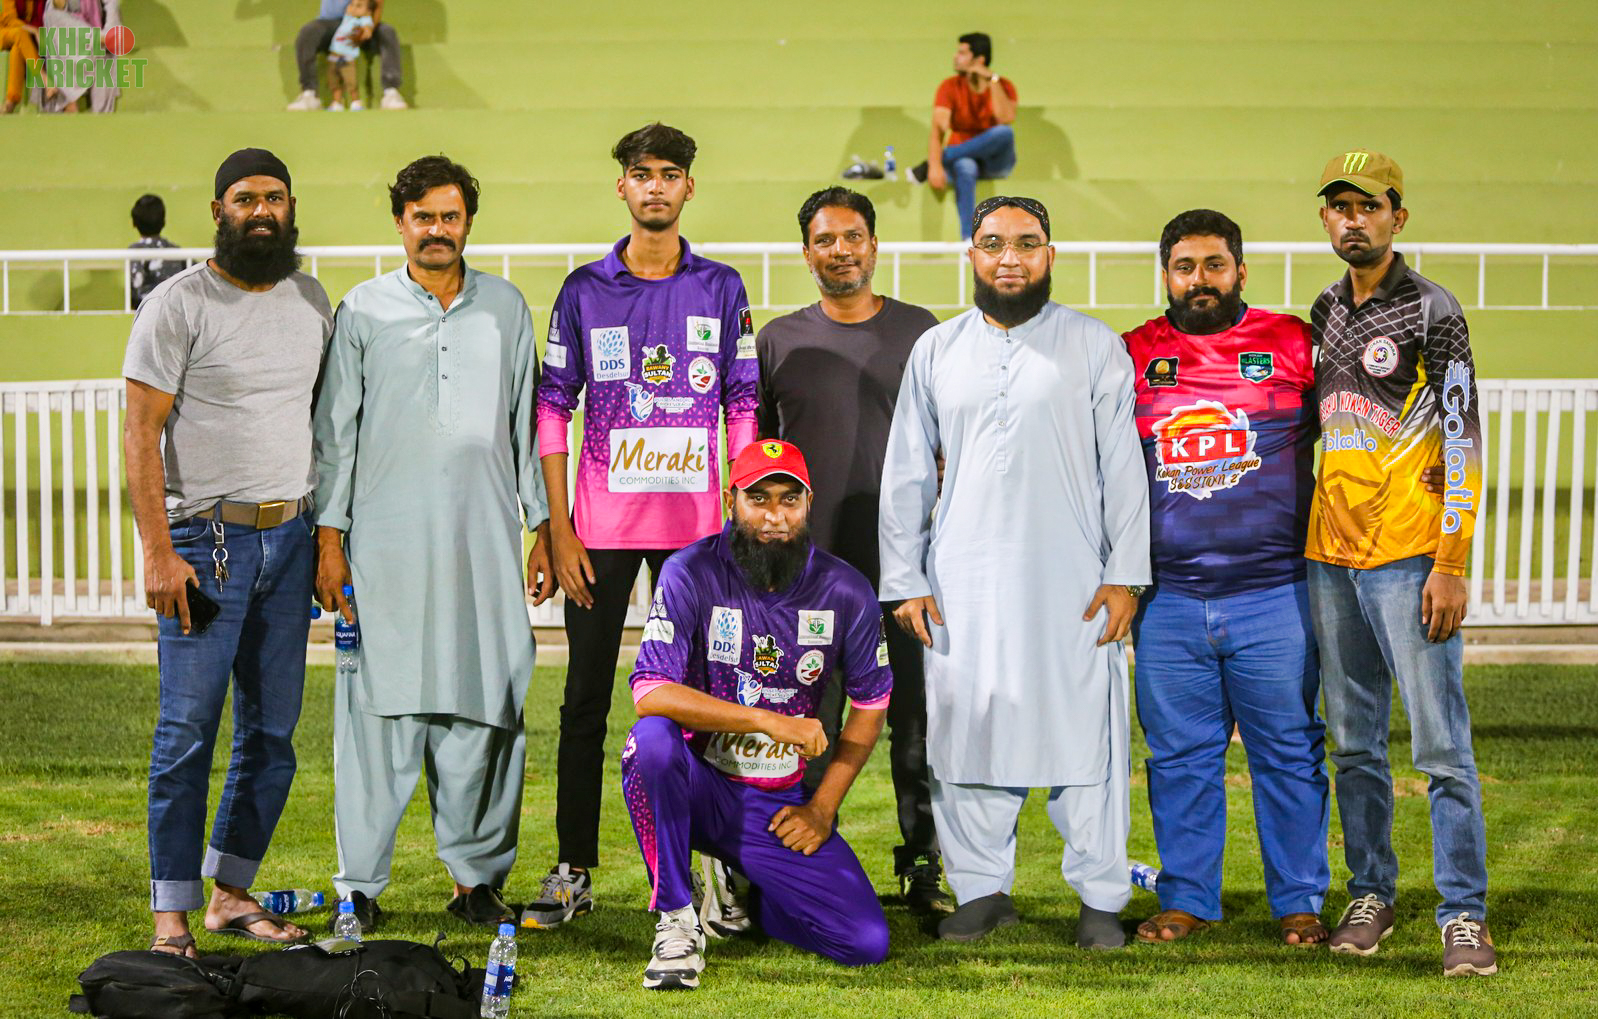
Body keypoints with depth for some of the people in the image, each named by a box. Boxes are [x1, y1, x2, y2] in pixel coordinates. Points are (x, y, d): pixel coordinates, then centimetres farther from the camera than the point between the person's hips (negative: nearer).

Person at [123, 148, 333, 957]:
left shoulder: (310, 300, 11)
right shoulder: (178, 304, -6)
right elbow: (142, 431, -9)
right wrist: (157, 550, -16)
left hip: (290, 536, 6)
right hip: (206, 539, -5)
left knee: (272, 732, 7)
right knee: (189, 729, -6)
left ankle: (230, 893, 18)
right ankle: (172, 916, -1)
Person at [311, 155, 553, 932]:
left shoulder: (505, 308, 11)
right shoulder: (363, 312, 5)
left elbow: (526, 426, 15)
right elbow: (335, 431, 6)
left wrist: (543, 529, 12)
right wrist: (328, 539, 0)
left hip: (485, 545, 2)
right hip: (386, 545, -2)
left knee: (486, 707, 1)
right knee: (380, 707, -4)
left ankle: (478, 875, 10)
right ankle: (360, 882, 4)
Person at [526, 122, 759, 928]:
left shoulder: (721, 289, 6)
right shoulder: (585, 291, 4)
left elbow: (744, 411, 7)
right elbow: (552, 409, 3)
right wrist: (557, 530, -3)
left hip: (695, 524, 0)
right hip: (602, 527, 0)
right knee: (585, 699, 2)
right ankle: (573, 870, 7)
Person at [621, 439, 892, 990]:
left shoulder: (846, 592, -3)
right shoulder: (692, 574, -12)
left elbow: (869, 705, 9)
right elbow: (650, 693, -23)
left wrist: (823, 806, 0)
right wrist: (771, 720, -29)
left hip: (779, 804, 3)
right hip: (698, 786, -3)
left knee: (867, 942, -12)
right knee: (652, 739, -37)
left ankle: (735, 884, 18)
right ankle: (677, 918, -18)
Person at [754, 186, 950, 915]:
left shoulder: (922, 333, 8)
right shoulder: (780, 340, 10)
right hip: (808, 561, 0)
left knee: (917, 717, 0)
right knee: (812, 724, 2)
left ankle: (923, 868, 6)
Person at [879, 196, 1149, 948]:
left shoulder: (1095, 346, 4)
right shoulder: (935, 351, 11)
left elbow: (1123, 467, 1)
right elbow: (906, 474, 12)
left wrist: (1124, 574, -6)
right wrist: (905, 580, 6)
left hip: (1073, 584, -2)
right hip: (963, 585, 2)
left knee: (1084, 734, -2)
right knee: (965, 733, 3)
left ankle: (1100, 898, 7)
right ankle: (981, 888, 15)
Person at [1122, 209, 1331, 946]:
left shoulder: (1293, 345, 4)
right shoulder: (1132, 356, 9)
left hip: (1274, 593, -2)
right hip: (1168, 601, 2)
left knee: (1288, 750, 3)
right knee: (1179, 754, 7)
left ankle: (1299, 902, 13)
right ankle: (1186, 899, 17)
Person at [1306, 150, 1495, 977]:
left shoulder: (1431, 312, -5)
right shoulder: (1326, 311, 14)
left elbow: (1464, 447, -9)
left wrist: (1450, 565, -15)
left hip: (1406, 557, -6)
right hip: (1330, 555, 6)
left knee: (1441, 746, -7)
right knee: (1354, 743, 10)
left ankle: (1465, 915, -5)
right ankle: (1371, 894, 19)